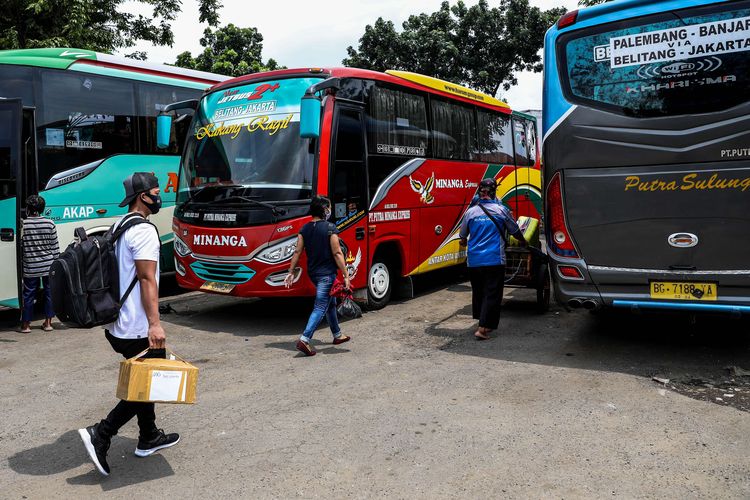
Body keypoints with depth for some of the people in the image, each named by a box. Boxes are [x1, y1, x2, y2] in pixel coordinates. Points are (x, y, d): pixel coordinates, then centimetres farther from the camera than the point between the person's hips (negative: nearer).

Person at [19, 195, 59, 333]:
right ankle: (48, 322, 16)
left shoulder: (22, 224, -8)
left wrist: (22, 260, 12)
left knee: (28, 294, 9)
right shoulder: (49, 224, -5)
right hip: (48, 265, 1)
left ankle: (25, 324, 16)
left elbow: (19, 246, -3)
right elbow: (55, 246, 0)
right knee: (49, 292, 11)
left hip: (30, 267, -1)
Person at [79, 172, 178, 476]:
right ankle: (100, 435, -2)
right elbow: (146, 279, -22)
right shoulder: (144, 230, -16)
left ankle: (149, 439, 28)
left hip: (119, 324, 10)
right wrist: (154, 324, -24)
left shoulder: (118, 227, 14)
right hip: (139, 328, -10)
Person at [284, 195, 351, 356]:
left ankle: (337, 335, 33)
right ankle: (305, 340, -17)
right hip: (327, 273, -7)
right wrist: (346, 275, -13)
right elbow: (337, 254, -15)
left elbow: (298, 252, 2)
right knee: (320, 307, -7)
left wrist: (291, 272, 9)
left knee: (331, 303, 22)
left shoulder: (305, 229, 4)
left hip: (312, 273, 7)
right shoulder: (330, 228, -13)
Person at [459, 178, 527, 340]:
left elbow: (463, 237, 15)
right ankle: (482, 328, -8)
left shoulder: (471, 212, 4)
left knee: (478, 292, 17)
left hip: (474, 260, 4)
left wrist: (464, 243, 39)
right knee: (492, 294, 0)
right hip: (494, 260, -3)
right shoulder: (501, 210, -2)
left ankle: (485, 324, 28)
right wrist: (523, 241, 32)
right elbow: (515, 231, 11)